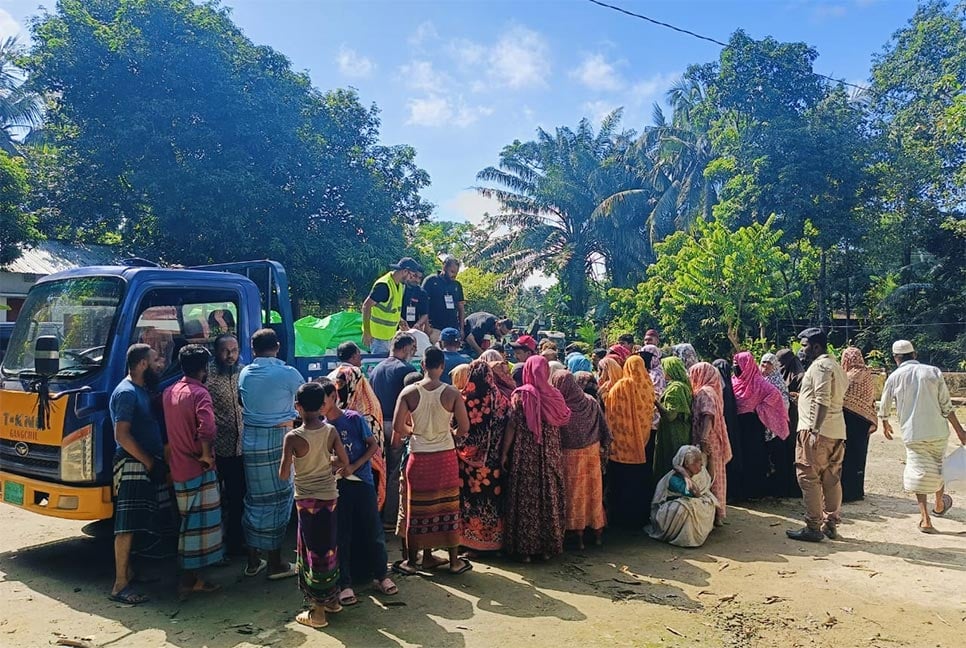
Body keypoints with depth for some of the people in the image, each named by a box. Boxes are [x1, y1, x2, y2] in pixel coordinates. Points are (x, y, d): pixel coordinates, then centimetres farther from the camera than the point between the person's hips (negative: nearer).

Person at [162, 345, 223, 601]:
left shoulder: (168, 393, 9)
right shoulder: (199, 393, -17)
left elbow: (167, 428, 17)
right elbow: (206, 430, -30)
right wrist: (207, 455, -17)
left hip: (178, 469, 8)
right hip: (198, 471, -8)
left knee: (189, 523, 17)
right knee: (199, 524, 1)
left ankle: (191, 578, 26)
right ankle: (189, 580, 5)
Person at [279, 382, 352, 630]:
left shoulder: (293, 437, -16)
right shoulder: (331, 431, -6)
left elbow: (283, 475, -11)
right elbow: (346, 465, -2)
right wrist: (339, 473, 20)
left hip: (307, 500, -4)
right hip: (330, 496, 4)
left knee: (314, 551, 5)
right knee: (329, 548, 17)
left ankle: (318, 612, 13)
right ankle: (332, 599, 31)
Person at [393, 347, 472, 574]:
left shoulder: (409, 392, -9)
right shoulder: (452, 393, -10)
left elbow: (398, 426, -12)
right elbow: (464, 428, -7)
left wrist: (412, 431, 8)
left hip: (419, 457, 0)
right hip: (446, 456, 0)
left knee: (416, 510, 12)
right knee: (449, 508, 12)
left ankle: (412, 561, 23)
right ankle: (455, 561, 21)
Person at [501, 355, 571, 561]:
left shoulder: (520, 395, -9)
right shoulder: (554, 395, -1)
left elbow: (512, 426, -9)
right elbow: (562, 420, 6)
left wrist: (504, 453, -4)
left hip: (525, 454, -2)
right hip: (550, 457, 3)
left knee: (526, 498, 6)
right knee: (549, 497, 12)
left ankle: (525, 548, 11)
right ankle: (547, 547, 20)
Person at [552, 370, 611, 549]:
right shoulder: (591, 402, -8)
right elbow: (604, 428, -2)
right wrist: (604, 448, 7)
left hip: (571, 456, -4)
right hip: (592, 453, 4)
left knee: (575, 494, 9)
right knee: (594, 492, 16)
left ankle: (579, 536, 14)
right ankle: (598, 532, 26)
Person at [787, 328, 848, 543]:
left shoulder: (820, 365, -11)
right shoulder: (836, 366, 20)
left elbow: (823, 401, -20)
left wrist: (815, 429, -24)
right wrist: (802, 396, 23)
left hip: (817, 430, -10)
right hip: (837, 431, 10)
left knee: (809, 478, -5)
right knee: (832, 479, 12)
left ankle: (813, 527, -3)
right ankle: (831, 525, 19)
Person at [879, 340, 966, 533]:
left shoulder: (894, 377, -2)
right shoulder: (933, 372, -1)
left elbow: (884, 407, 10)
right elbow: (946, 406, -4)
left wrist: (885, 425, 28)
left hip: (913, 433, -1)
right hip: (938, 431, 2)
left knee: (919, 473, 5)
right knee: (938, 468, 21)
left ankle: (925, 519, -1)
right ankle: (940, 506, 42)